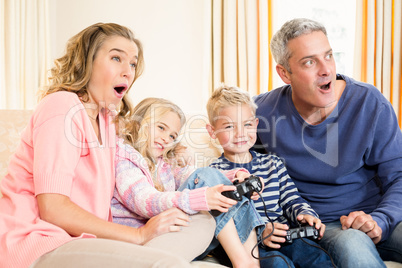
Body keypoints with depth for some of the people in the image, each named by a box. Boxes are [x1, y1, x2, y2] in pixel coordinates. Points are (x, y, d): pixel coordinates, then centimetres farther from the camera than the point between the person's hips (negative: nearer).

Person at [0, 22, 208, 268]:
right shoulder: (62, 106, -10)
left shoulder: (106, 120, 17)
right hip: (37, 246, -8)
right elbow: (52, 208, -18)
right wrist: (139, 235, -16)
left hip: (79, 241, 8)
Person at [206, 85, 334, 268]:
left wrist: (305, 214, -7)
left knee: (310, 251, -26)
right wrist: (258, 233, -23)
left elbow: (291, 199, 17)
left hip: (285, 238, 5)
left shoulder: (273, 164, 18)